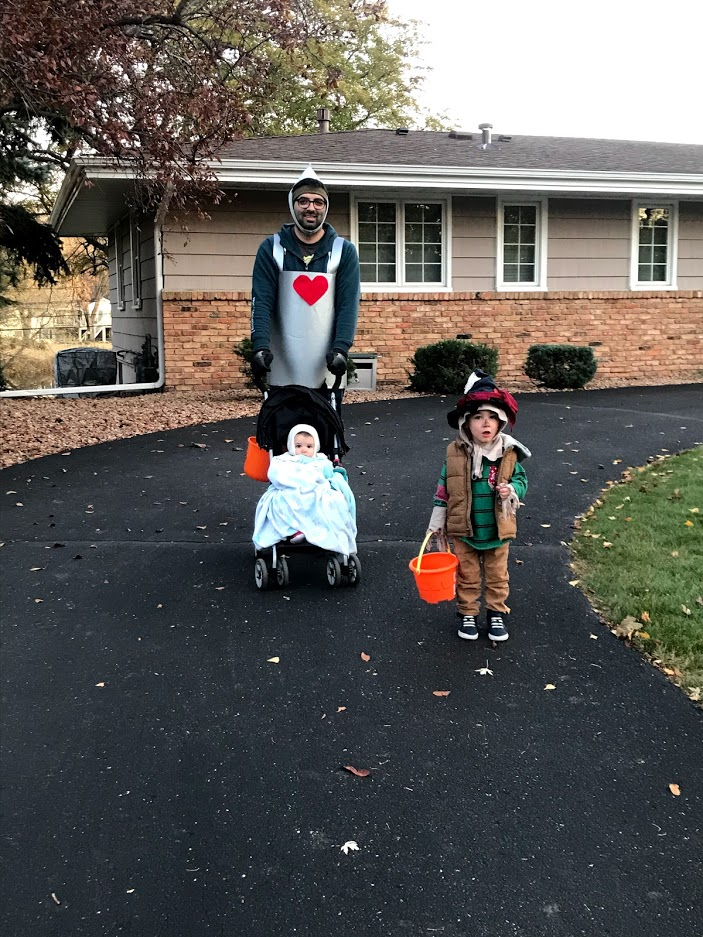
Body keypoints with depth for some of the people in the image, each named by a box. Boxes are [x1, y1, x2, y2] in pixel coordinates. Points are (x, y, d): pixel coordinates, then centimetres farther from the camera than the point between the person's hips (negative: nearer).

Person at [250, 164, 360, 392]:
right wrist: (260, 346, -19)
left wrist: (341, 348, -17)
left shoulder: (344, 251, 5)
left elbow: (348, 304, -3)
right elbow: (261, 301, -4)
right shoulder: (271, 248, 4)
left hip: (327, 371, 1)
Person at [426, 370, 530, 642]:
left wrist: (512, 490, -21)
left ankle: (497, 613, 34)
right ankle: (468, 614, 32)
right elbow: (443, 489, -1)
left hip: (498, 530, 1)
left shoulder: (508, 453, -9)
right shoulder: (455, 453, -10)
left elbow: (521, 479, 3)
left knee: (497, 576, 16)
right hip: (464, 530, 0)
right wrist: (437, 522, 3)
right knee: (467, 576, 15)